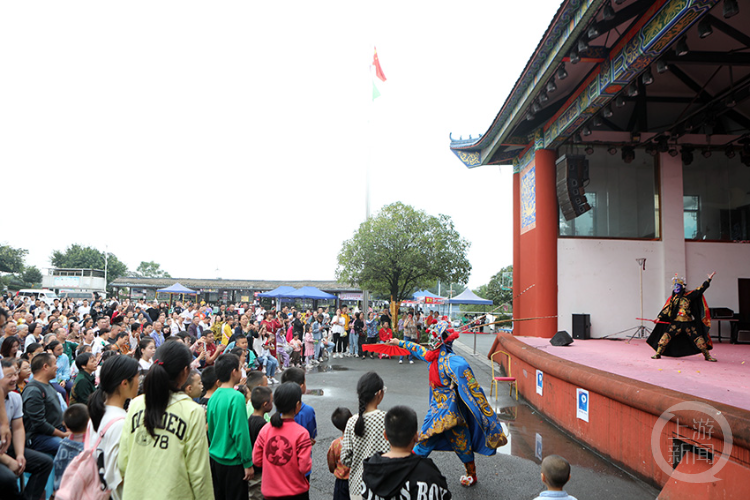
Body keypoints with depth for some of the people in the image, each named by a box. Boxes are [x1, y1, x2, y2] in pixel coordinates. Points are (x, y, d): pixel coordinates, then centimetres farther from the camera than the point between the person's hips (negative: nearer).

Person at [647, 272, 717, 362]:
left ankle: (707, 355, 15)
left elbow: (700, 290, 3)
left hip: (688, 322, -1)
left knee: (698, 338, 0)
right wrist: (659, 317, -1)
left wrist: (709, 280, 0)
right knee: (666, 336, -9)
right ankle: (658, 353, -1)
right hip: (676, 322, 1)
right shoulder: (673, 298, 9)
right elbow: (666, 309, 7)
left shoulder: (688, 295, 3)